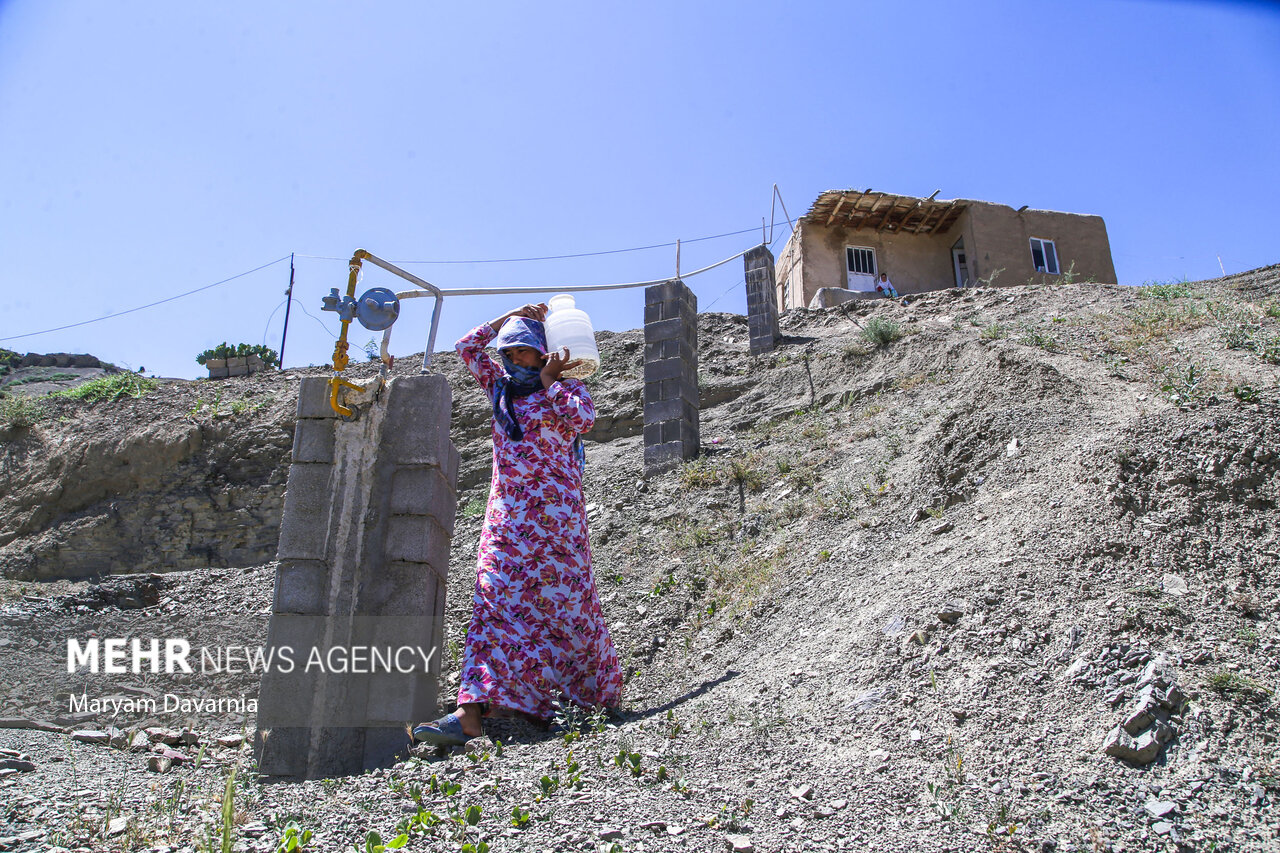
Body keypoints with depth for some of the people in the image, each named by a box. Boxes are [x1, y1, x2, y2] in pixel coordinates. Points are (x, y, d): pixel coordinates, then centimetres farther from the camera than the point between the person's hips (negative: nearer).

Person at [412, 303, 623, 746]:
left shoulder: (568, 387, 6)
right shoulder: (502, 388, 19)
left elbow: (582, 419, -13)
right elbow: (467, 347, 21)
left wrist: (549, 381, -8)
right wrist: (510, 316, 17)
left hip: (554, 513, -4)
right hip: (507, 517, 5)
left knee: (568, 601, -1)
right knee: (494, 602, -7)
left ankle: (602, 692, 16)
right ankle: (469, 713, -14)